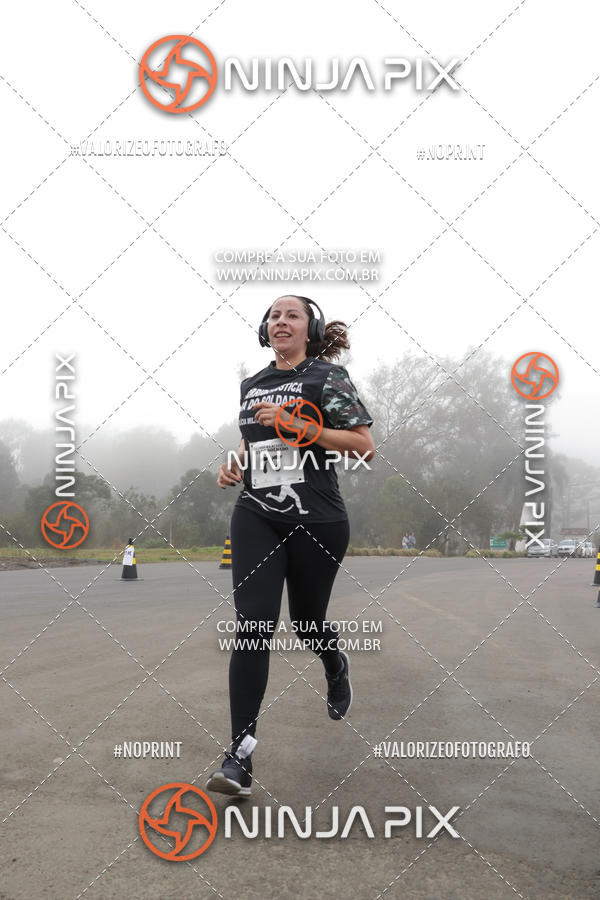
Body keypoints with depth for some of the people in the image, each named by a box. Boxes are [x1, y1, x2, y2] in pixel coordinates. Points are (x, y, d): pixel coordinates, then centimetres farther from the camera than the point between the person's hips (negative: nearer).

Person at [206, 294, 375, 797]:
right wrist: (236, 466, 8)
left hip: (317, 520, -3)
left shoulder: (327, 376, -1)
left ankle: (337, 666, 49)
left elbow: (365, 447, -8)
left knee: (307, 622, 11)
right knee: (254, 624, -10)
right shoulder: (252, 384, 15)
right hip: (256, 516, 3)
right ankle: (240, 756, -8)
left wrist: (297, 425, -16)